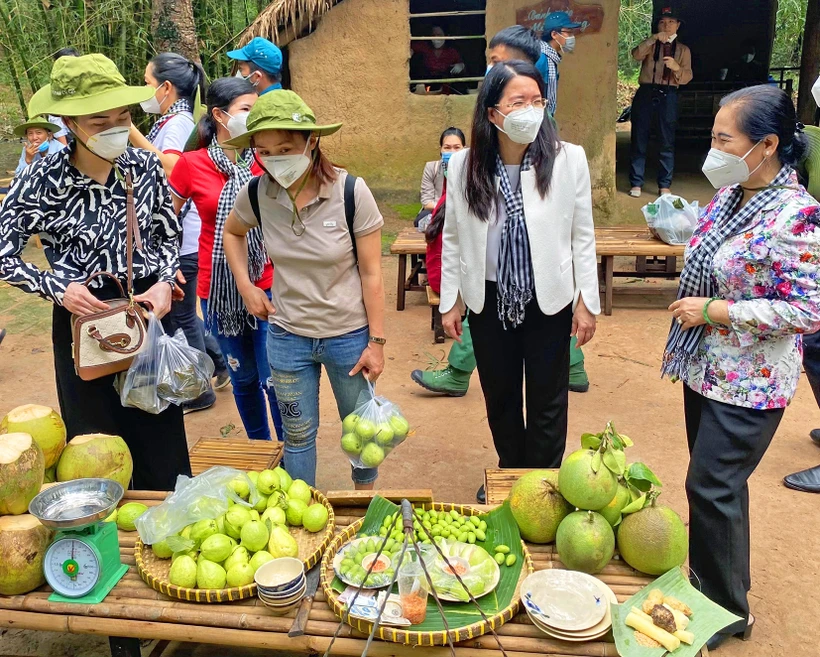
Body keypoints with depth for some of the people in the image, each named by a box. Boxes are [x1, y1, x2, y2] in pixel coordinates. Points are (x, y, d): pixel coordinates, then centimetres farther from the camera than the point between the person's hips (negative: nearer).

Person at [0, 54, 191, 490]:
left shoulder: (145, 167, -4)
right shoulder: (42, 181, -12)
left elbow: (168, 238, 8)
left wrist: (165, 282, -9)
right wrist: (57, 288, -16)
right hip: (83, 320, -2)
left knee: (163, 441, 11)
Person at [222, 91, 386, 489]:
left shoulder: (351, 192, -19)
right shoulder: (257, 194, -10)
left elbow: (371, 273, -12)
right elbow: (231, 233, 14)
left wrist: (376, 341, -10)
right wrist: (245, 286, 3)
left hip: (349, 335, -2)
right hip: (287, 336, 2)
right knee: (298, 434, 17)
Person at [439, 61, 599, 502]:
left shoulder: (568, 159, -11)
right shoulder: (463, 166, -7)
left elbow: (582, 237, -4)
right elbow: (453, 238, 1)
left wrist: (587, 302, -2)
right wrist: (450, 301, 3)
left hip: (549, 300, -1)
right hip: (488, 300, 2)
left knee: (547, 402, 12)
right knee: (499, 397, 19)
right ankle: (509, 474, 42)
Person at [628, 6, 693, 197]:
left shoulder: (683, 50, 14)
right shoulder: (650, 44, 14)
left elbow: (687, 77, 3)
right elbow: (636, 55, -9)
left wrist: (677, 68, -17)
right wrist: (654, 38, -21)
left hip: (668, 96, 1)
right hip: (646, 93, 0)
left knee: (667, 141, 1)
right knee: (639, 139, -1)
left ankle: (664, 185, 7)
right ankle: (636, 183, 5)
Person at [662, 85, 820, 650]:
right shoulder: (728, 195, 3)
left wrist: (711, 312, -23)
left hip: (748, 385, -8)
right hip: (706, 370, 8)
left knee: (711, 488, 0)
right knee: (719, 484, 20)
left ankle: (728, 612, 22)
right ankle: (723, 580, 40)